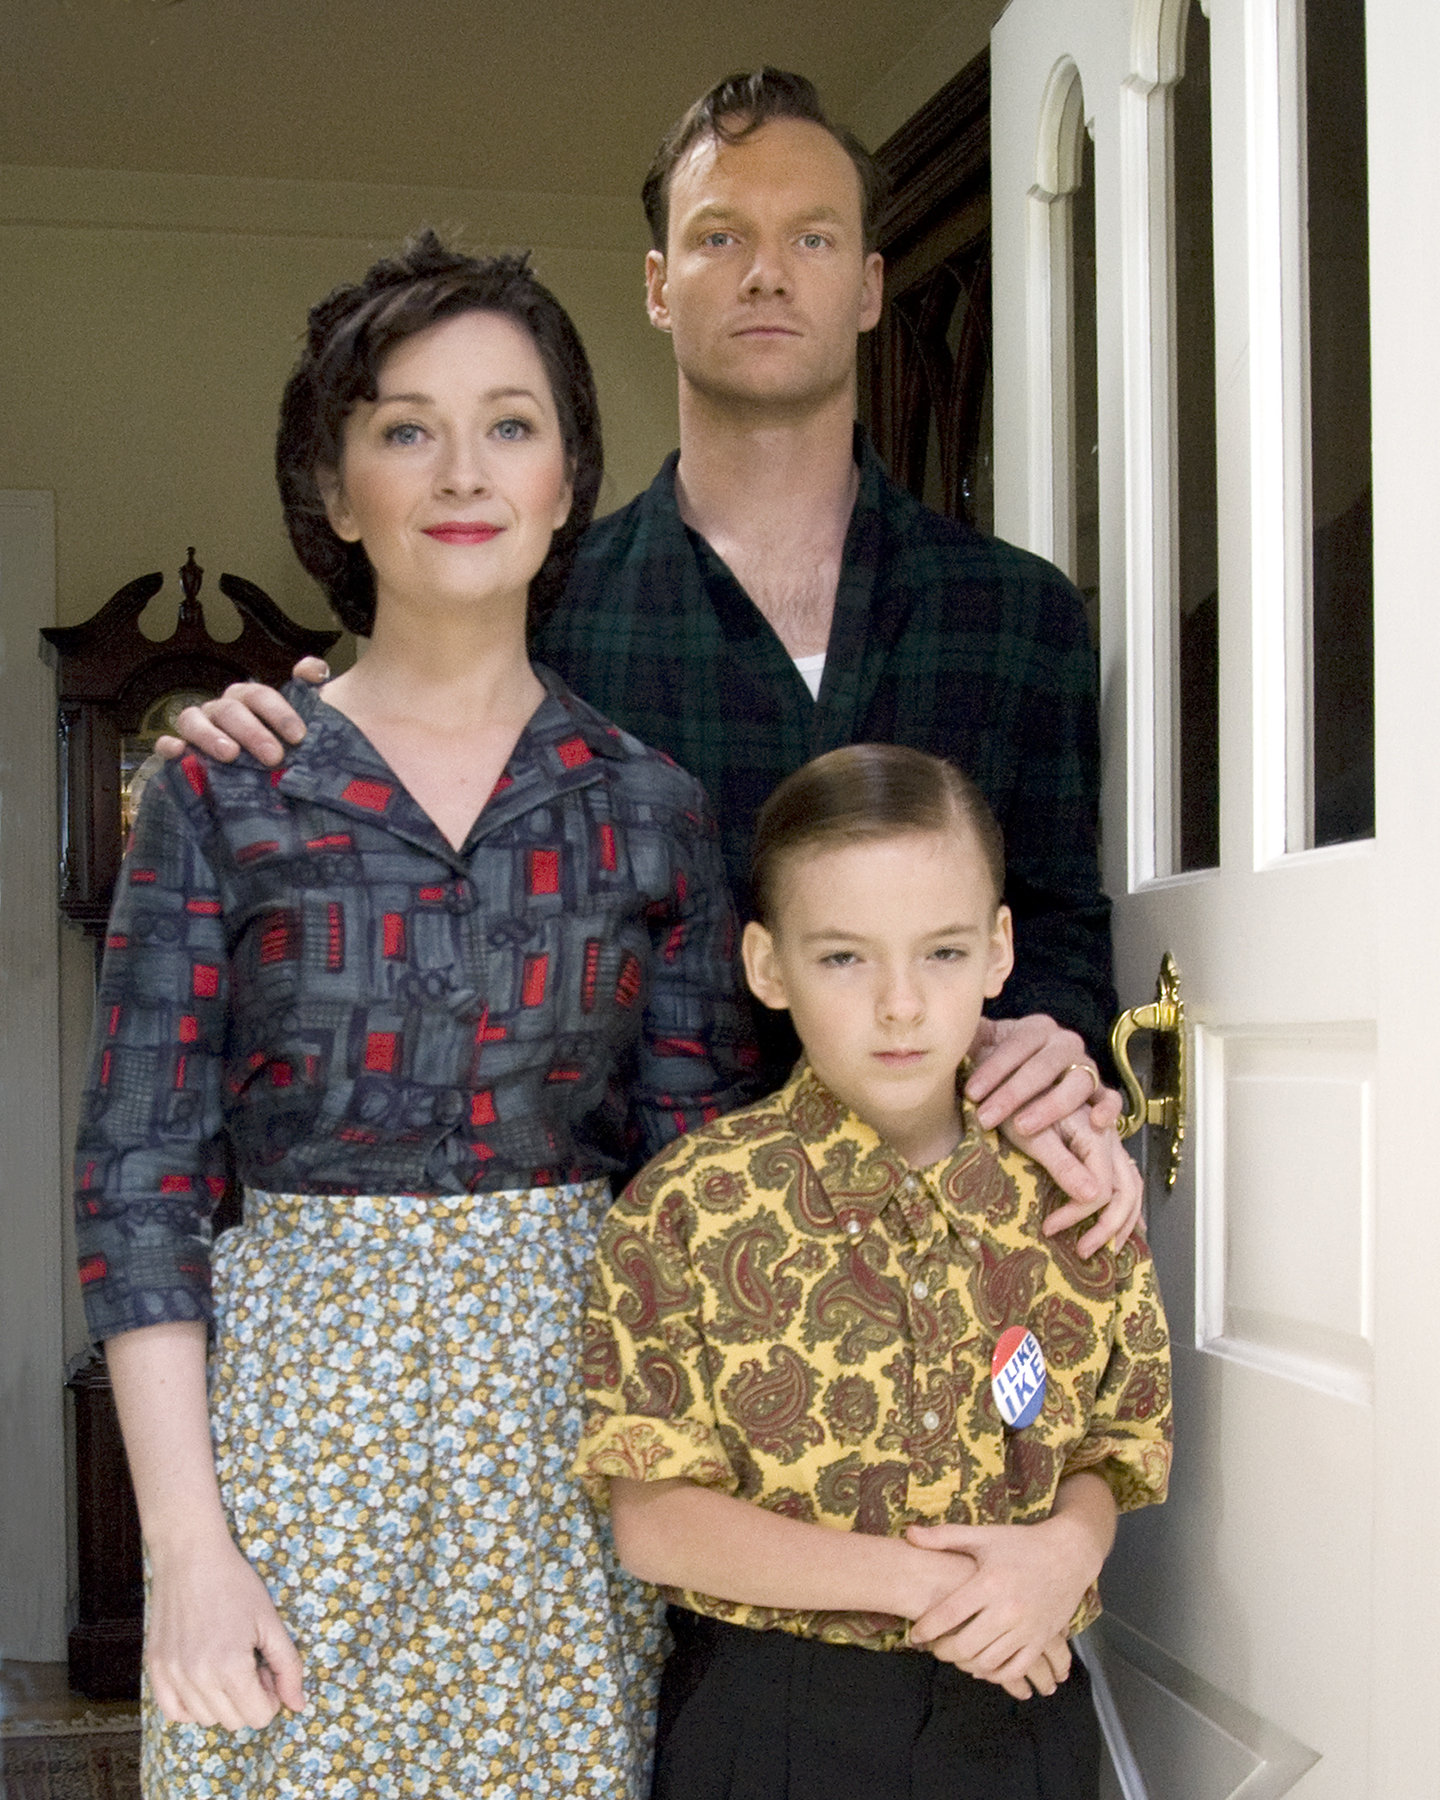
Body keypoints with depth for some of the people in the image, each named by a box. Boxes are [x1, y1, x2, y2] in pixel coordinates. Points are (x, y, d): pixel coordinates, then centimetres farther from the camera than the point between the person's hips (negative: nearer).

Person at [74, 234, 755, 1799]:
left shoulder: (653, 811, 5)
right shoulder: (224, 791, 0)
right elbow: (139, 1174, -3)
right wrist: (187, 1548, -9)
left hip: (569, 1399, 2)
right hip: (297, 1392, -1)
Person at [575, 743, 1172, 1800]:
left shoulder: (1068, 1196, -2)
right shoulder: (691, 1207, -11)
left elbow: (1107, 1452, 7)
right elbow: (655, 1522, -11)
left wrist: (1066, 1550, -15)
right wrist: (916, 1576, -18)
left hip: (1014, 1704, 3)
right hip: (769, 1715, -2)